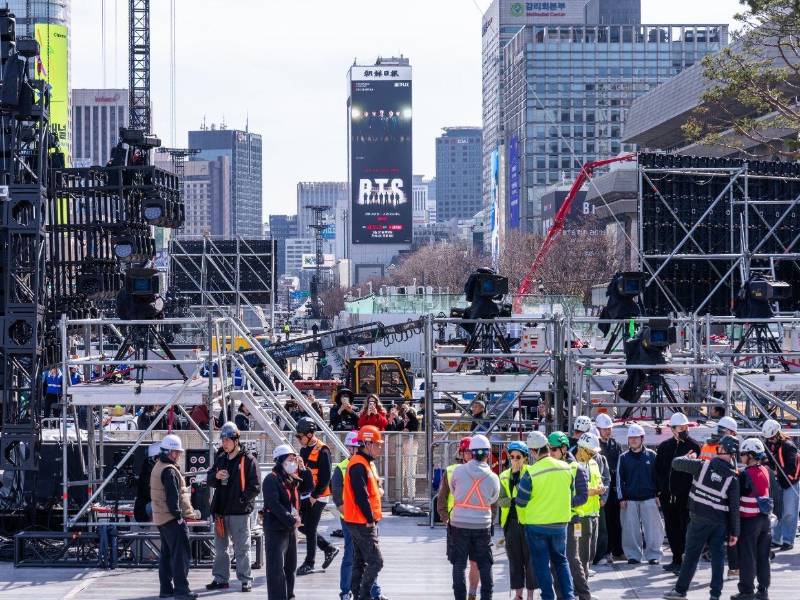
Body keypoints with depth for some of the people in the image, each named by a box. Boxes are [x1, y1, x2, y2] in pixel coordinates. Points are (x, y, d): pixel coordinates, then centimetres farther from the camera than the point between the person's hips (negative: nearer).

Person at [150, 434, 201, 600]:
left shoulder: (158, 467, 17)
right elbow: (173, 497, -22)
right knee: (181, 554, -9)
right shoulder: (170, 471, -16)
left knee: (166, 554, 14)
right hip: (172, 518, -11)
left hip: (161, 518, 11)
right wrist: (178, 515, -18)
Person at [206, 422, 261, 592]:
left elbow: (255, 487, -8)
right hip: (221, 510, 6)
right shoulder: (220, 458, 12)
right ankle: (220, 578, 20)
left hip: (239, 511, -6)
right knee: (220, 548, 12)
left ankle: (246, 580, 4)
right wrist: (216, 476, -5)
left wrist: (242, 500, -17)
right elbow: (210, 481, 17)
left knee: (242, 548, -2)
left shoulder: (247, 460, -6)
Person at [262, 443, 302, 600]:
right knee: (276, 567, -9)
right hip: (276, 528, -9)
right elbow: (274, 504, -22)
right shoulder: (272, 479, -12)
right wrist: (292, 520, -20)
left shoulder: (292, 479, 14)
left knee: (290, 566, 15)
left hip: (291, 528, 9)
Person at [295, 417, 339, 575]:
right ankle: (329, 548, 24)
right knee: (302, 527, 10)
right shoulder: (304, 450, 12)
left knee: (310, 529, -3)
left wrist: (314, 495, -17)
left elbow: (325, 478, -17)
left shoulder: (322, 451, -14)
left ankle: (309, 563, 7)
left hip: (317, 497, -9)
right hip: (304, 496, 9)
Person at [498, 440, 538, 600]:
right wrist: (513, 501, -16)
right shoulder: (504, 476, 11)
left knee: (530, 558, -2)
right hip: (511, 521, 4)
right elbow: (500, 500, 2)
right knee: (514, 560, 8)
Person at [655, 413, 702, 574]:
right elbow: (658, 469, 16)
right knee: (671, 528, 11)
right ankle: (676, 559, 21)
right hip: (668, 495, 5)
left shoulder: (694, 446, -3)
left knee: (685, 528, -4)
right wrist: (660, 489, 9)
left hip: (686, 496, -5)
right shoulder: (664, 446, 9)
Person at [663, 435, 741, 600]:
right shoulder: (733, 478, -6)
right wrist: (734, 532, 1)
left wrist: (688, 457, 20)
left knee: (691, 555, 8)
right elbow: (734, 508, -5)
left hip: (699, 520, -1)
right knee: (717, 556, 8)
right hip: (720, 522, 1)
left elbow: (676, 463, -1)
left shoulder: (703, 466, -10)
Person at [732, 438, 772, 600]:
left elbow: (736, 495, -14)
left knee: (747, 556, 1)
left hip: (749, 520, -6)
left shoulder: (746, 474, -17)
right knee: (763, 556, 12)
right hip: (764, 518, 6)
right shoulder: (765, 471, 2)